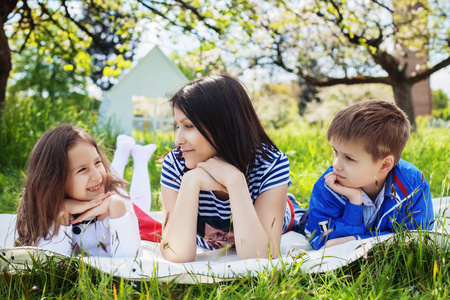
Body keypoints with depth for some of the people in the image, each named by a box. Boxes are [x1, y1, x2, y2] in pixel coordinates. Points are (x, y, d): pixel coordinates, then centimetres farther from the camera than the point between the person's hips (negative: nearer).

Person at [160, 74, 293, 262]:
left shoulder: (271, 164, -35)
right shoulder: (175, 163, -30)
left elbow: (260, 263, -44)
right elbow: (175, 256, -38)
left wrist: (235, 180, -49)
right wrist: (191, 182, -47)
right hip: (207, 247, 1)